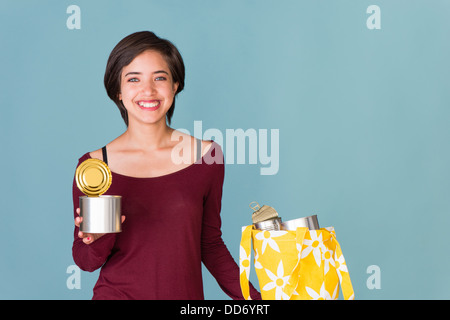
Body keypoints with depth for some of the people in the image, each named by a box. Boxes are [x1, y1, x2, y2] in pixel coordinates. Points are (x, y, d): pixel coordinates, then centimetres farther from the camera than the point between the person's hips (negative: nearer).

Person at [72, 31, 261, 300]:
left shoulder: (206, 155, -4)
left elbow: (210, 244, 5)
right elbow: (85, 261, -1)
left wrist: (253, 299, -3)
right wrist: (99, 239, -21)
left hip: (187, 294, 2)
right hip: (116, 293, -1)